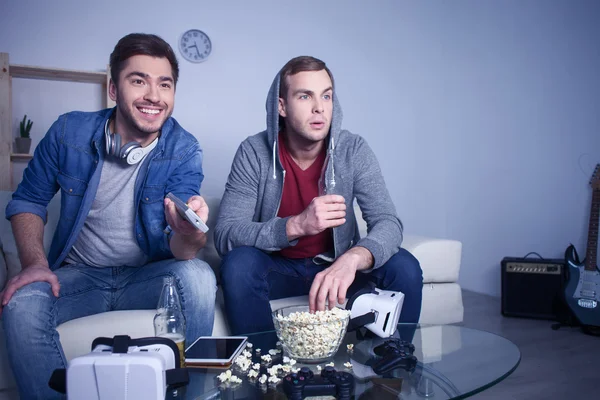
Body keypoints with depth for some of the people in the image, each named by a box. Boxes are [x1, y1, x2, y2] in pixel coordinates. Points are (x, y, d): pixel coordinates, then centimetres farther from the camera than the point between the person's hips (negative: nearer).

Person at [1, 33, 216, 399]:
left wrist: (190, 235, -44)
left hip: (148, 278, 0)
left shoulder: (184, 150, -11)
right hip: (78, 277, 1)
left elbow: (179, 252, -18)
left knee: (197, 277, -31)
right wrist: (35, 262, -12)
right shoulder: (69, 132, -7)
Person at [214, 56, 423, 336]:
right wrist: (296, 226, -39)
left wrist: (352, 258, -44)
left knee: (404, 267, -22)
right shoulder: (254, 153, -15)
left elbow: (388, 222, -20)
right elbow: (224, 236, -22)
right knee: (238, 264, -31)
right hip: (278, 268, -1)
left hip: (338, 264, 1)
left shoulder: (353, 150, -12)